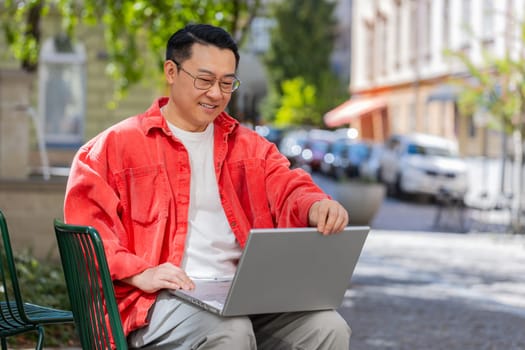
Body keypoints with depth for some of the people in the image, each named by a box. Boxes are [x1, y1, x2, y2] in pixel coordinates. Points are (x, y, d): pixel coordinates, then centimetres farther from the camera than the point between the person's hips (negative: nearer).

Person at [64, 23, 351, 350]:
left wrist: (317, 207, -18)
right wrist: (139, 273, -16)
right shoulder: (115, 146, 7)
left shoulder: (251, 147, 22)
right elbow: (87, 226, -1)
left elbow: (288, 190, 7)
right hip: (161, 299, -5)